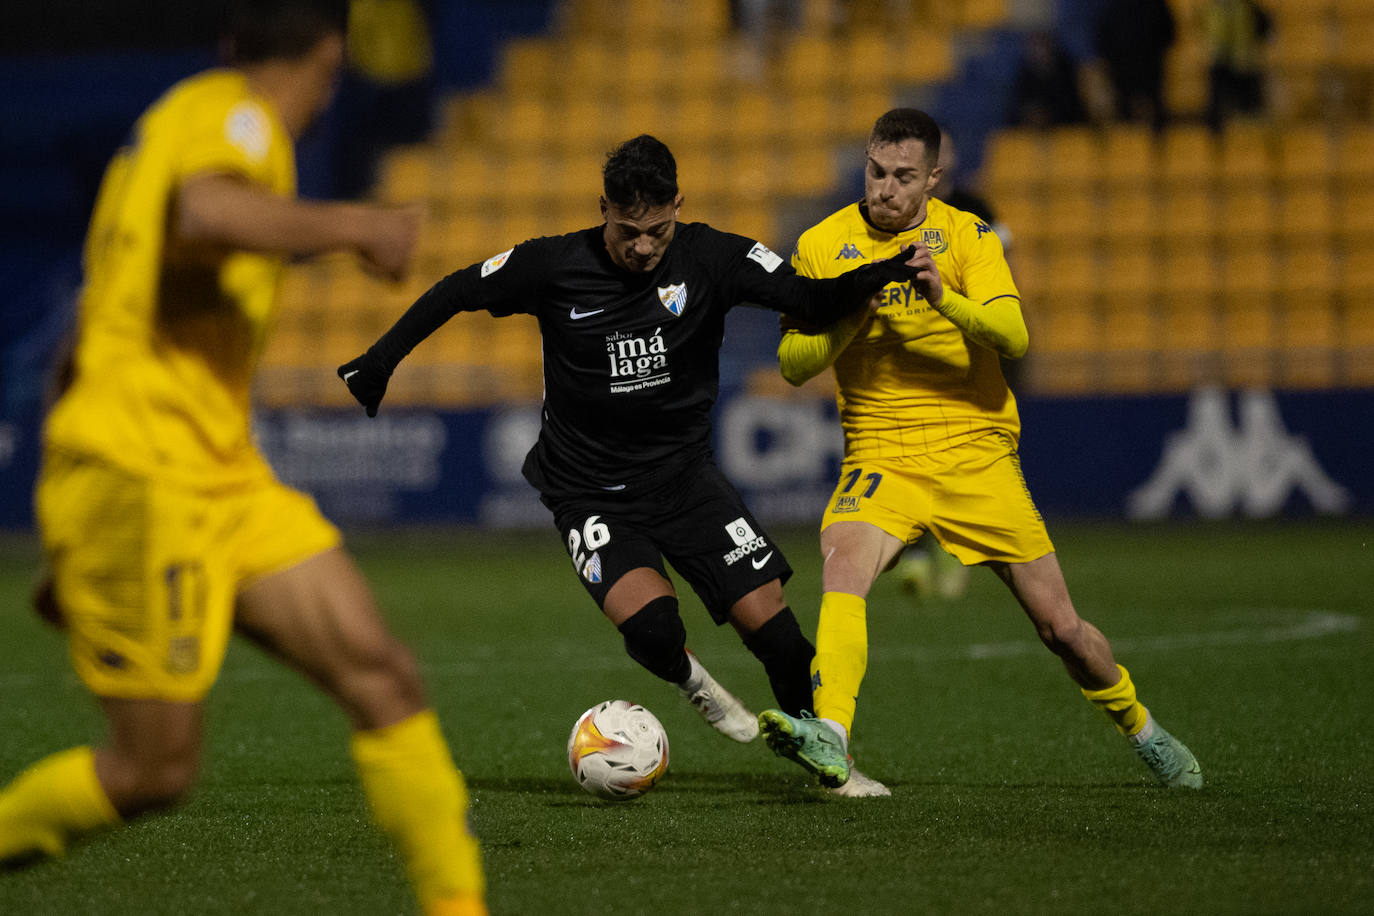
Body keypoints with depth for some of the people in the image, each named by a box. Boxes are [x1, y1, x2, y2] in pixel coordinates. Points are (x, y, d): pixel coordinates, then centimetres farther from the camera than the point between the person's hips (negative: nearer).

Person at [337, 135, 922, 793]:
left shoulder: (710, 258, -9)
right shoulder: (554, 267, -11)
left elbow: (811, 302, -12)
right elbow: (458, 291, 3)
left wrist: (874, 278, -32)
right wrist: (379, 361, 6)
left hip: (684, 471, 2)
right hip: (588, 490, -2)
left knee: (770, 625, -8)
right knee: (651, 626, -26)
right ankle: (689, 681, 11)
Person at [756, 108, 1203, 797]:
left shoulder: (967, 235, -2)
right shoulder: (822, 245, 1)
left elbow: (1013, 336, -16)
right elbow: (793, 363, -1)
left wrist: (947, 301, -34)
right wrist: (848, 322, -19)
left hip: (977, 453, 0)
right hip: (882, 455, 0)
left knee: (1061, 626, 4)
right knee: (842, 566, -31)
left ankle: (1141, 732, 30)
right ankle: (829, 738, -42)